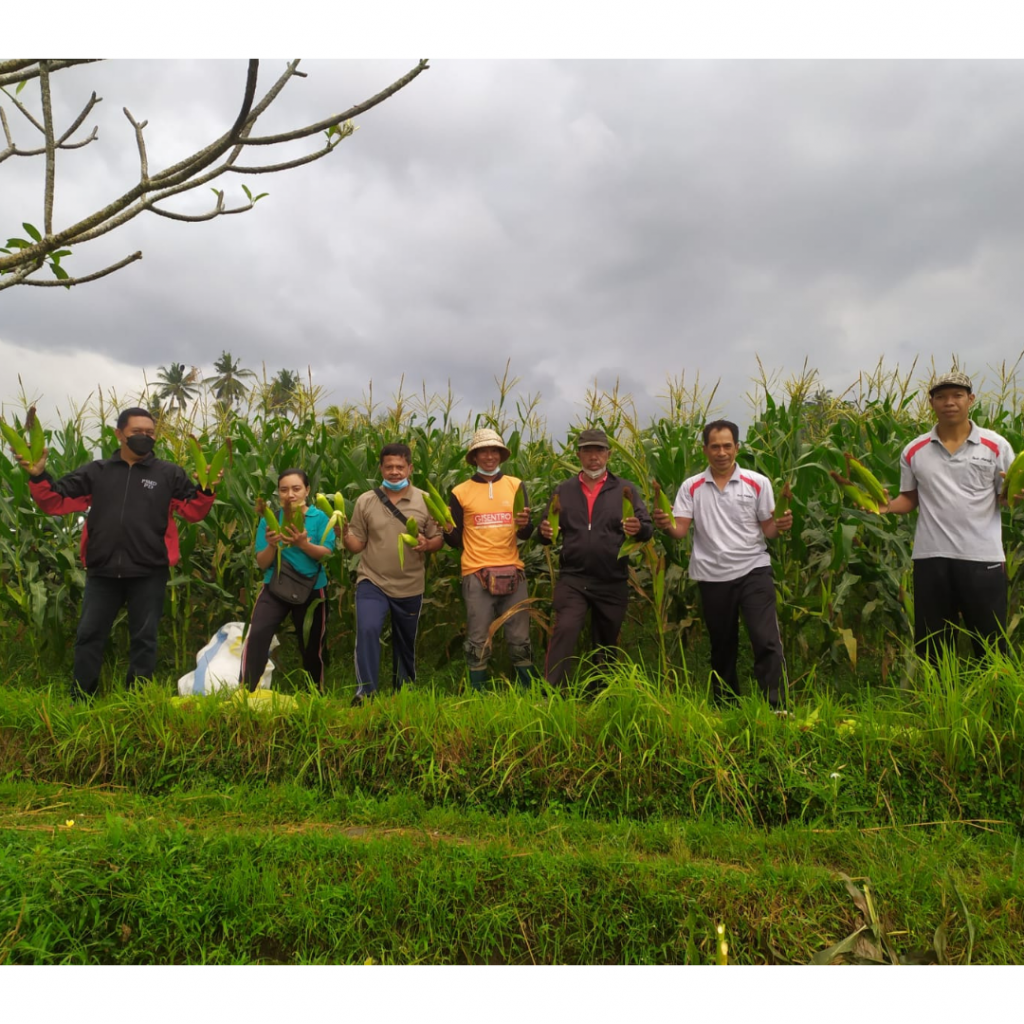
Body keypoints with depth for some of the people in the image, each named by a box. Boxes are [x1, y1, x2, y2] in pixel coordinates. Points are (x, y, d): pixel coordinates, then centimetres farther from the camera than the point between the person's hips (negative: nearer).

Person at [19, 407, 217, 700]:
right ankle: (79, 702, 19)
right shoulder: (95, 472, 10)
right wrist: (38, 475, -8)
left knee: (144, 639, 7)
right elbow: (56, 502, 8)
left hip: (149, 573, -2)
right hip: (102, 572, 2)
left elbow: (193, 511, 3)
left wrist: (207, 489, -16)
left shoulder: (169, 474, 6)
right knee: (88, 636, 7)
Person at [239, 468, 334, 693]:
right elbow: (262, 563, -3)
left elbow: (326, 553, -13)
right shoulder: (270, 519, -2)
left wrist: (303, 544, -30)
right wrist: (272, 545, -23)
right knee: (256, 634, -19)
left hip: (312, 590, 0)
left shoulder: (319, 518, -3)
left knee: (312, 645, 10)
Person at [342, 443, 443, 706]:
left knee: (406, 643, 16)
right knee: (367, 630, -22)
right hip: (372, 582, -1)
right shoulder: (365, 501, -3)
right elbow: (357, 545, 0)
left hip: (410, 587, 1)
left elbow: (439, 540, 1)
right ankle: (365, 692, -9)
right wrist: (344, 535, -21)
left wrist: (427, 545, -20)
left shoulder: (425, 501, -3)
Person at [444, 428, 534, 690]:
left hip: (513, 572, 2)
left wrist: (524, 525, -17)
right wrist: (447, 529, -15)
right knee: (478, 641, 2)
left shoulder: (516, 486, 7)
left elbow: (525, 535, 5)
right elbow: (457, 541, 6)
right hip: (476, 574, -1)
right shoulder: (460, 492, 3)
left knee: (520, 639, 6)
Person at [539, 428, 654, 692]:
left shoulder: (626, 489, 3)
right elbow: (547, 531, 11)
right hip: (572, 579, 0)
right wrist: (545, 532, -14)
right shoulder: (563, 491, 8)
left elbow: (648, 529, -1)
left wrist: (639, 528, -25)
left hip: (613, 583, 1)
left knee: (606, 645, 12)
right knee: (564, 632, -18)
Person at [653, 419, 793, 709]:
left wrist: (781, 526, -19)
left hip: (753, 570, -1)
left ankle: (776, 708, -5)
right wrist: (666, 525, -26)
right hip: (713, 576, 2)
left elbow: (767, 529, 3)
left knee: (766, 641, -11)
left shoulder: (757, 483, 0)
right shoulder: (691, 487, 2)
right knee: (722, 646, 14)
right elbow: (680, 531, -4)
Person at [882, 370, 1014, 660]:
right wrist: (886, 505, -7)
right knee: (930, 643, 12)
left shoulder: (996, 445, 1)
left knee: (990, 643, 10)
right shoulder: (914, 451, 6)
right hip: (931, 558, 2)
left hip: (983, 558, -1)